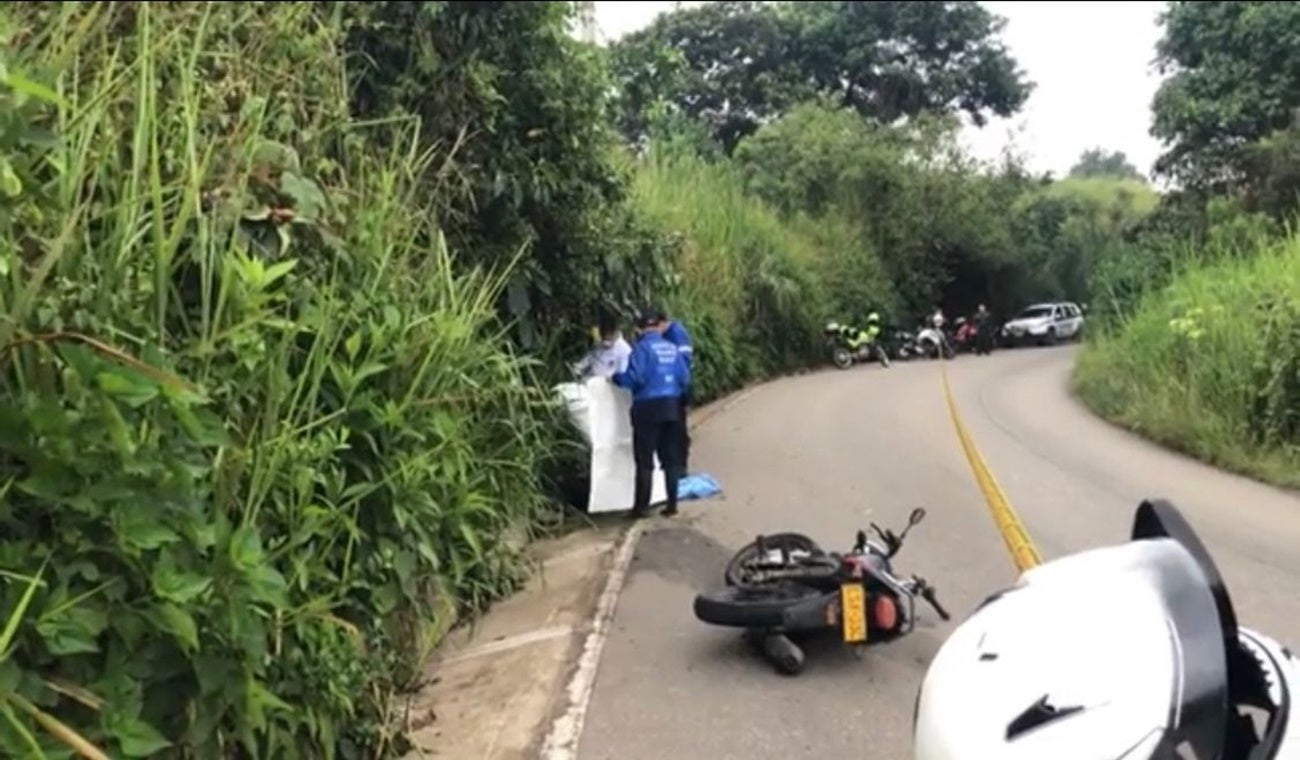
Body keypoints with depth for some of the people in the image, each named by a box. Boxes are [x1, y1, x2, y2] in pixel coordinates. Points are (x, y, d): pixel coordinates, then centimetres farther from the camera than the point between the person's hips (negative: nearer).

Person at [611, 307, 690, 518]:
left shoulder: (642, 347, -8)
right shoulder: (672, 348, 8)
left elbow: (636, 377, -17)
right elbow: (685, 378, 6)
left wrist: (616, 378, -1)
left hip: (648, 407, -5)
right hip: (671, 407, 5)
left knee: (644, 461, 1)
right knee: (670, 458, 12)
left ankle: (641, 507, 4)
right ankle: (672, 504, 16)